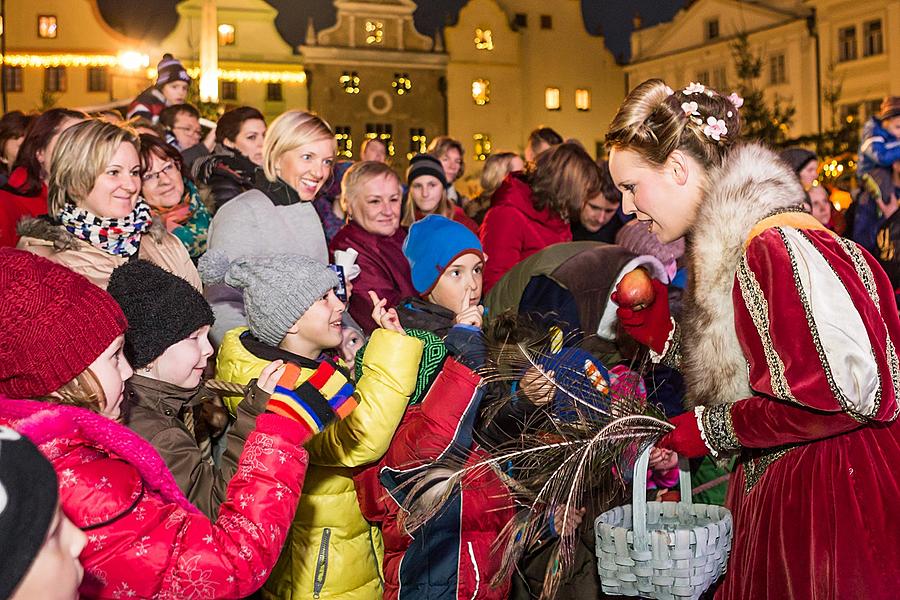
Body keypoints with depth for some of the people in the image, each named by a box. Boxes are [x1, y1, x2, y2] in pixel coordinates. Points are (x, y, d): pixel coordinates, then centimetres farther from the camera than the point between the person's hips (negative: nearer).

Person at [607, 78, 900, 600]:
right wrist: (664, 336, 1)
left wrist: (716, 428, -18)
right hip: (776, 493, 9)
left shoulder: (781, 247, -22)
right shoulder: (730, 243, 9)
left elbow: (847, 392, -28)